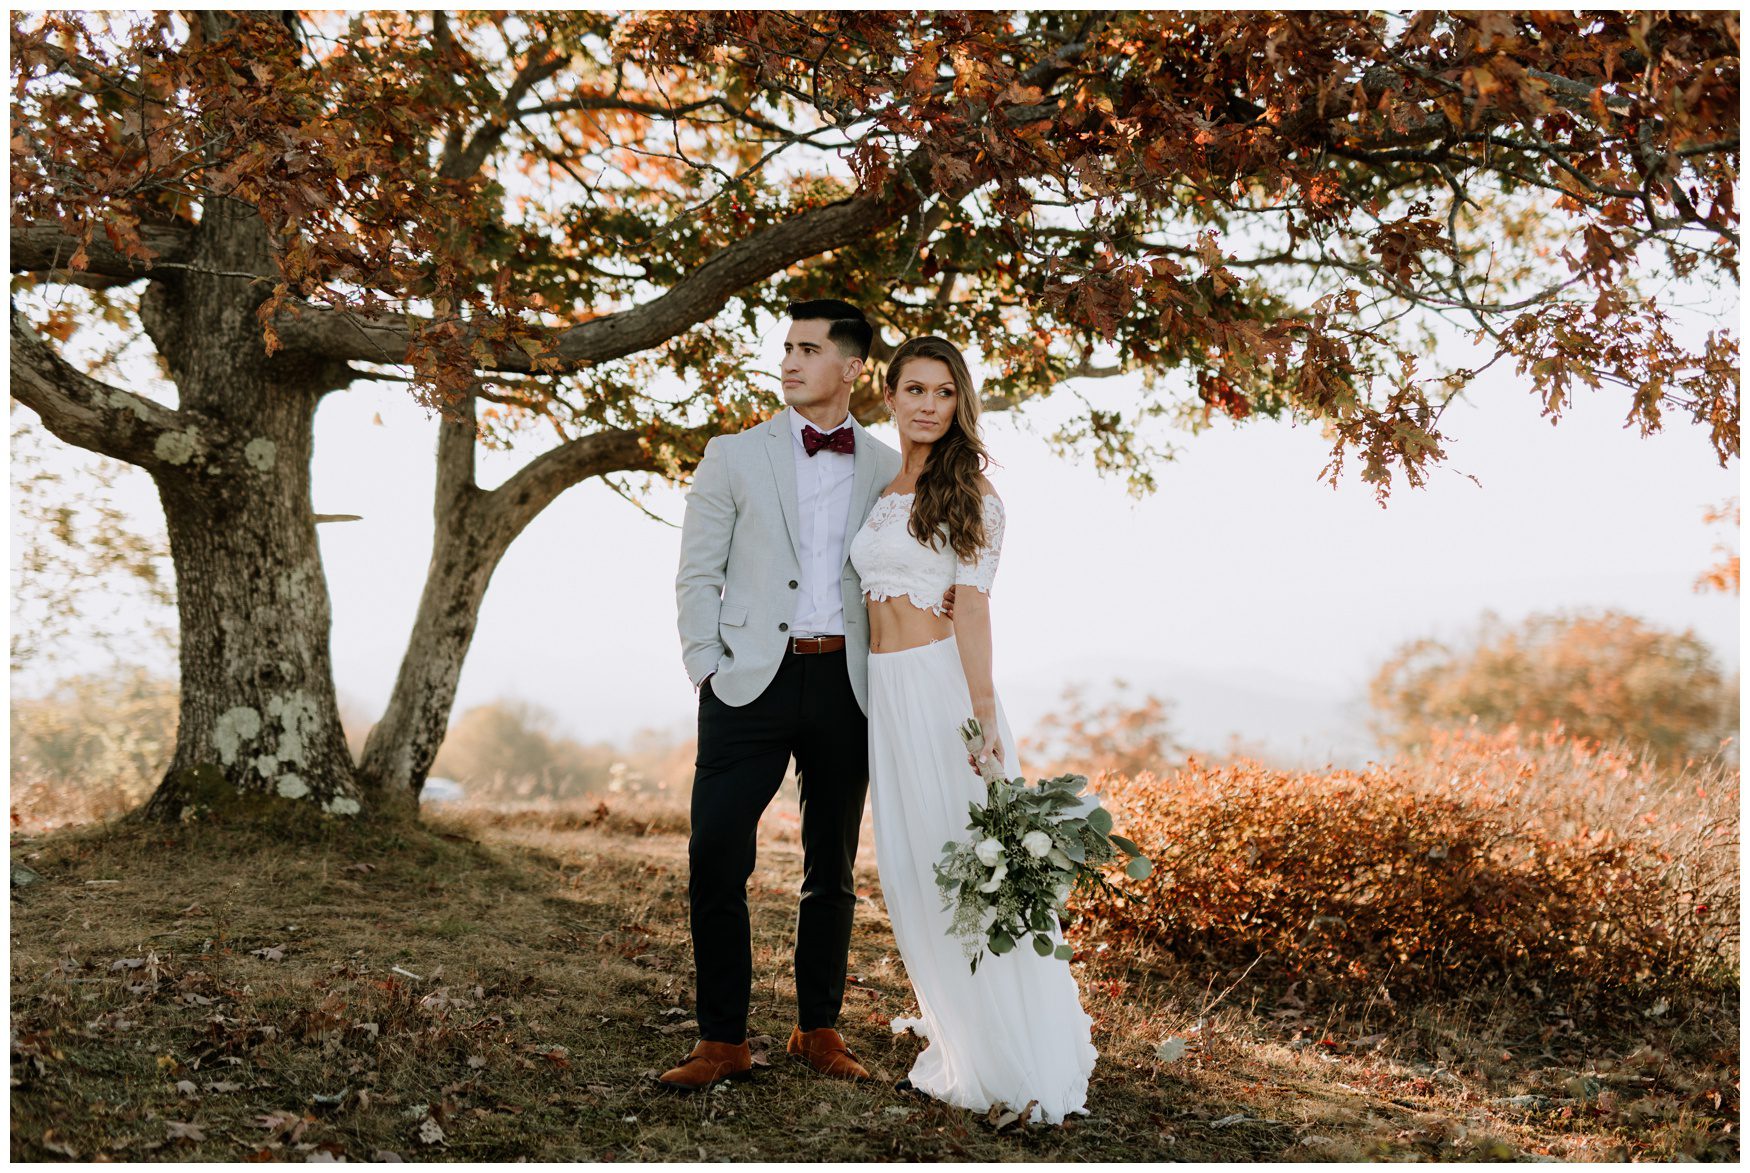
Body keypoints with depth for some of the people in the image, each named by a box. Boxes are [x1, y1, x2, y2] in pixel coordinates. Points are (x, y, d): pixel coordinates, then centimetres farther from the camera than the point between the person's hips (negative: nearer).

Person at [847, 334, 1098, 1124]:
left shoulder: (968, 492, -2)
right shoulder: (879, 494, 15)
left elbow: (973, 606, -8)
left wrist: (984, 712, -17)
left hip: (941, 683, -6)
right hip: (885, 689, 6)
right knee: (910, 867, 9)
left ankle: (1009, 1057, 5)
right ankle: (955, 1038, 22)